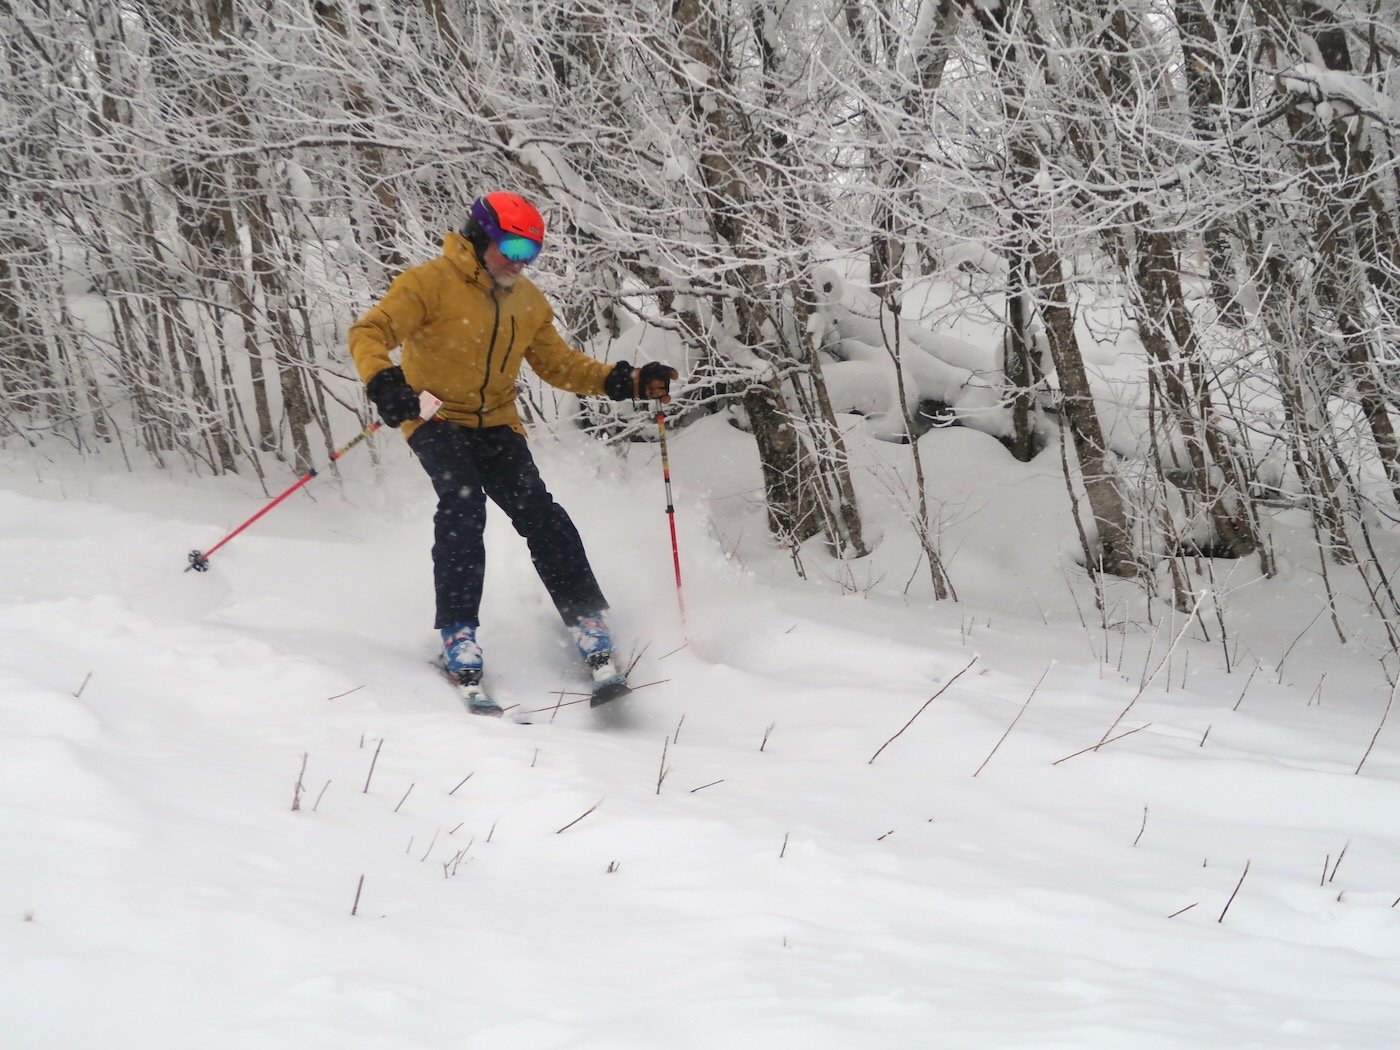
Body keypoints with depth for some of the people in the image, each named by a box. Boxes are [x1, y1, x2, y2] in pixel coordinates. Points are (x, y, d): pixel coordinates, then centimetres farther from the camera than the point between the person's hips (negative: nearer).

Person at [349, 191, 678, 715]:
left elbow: (558, 363, 16)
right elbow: (370, 332, -20)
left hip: (496, 424, 5)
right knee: (463, 505, -28)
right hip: (435, 419, -4)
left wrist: (626, 382, 2)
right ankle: (460, 643, -29)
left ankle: (595, 643, -12)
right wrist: (383, 380, -41)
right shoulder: (431, 283, -12)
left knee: (539, 512, -12)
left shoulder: (528, 302, 8)